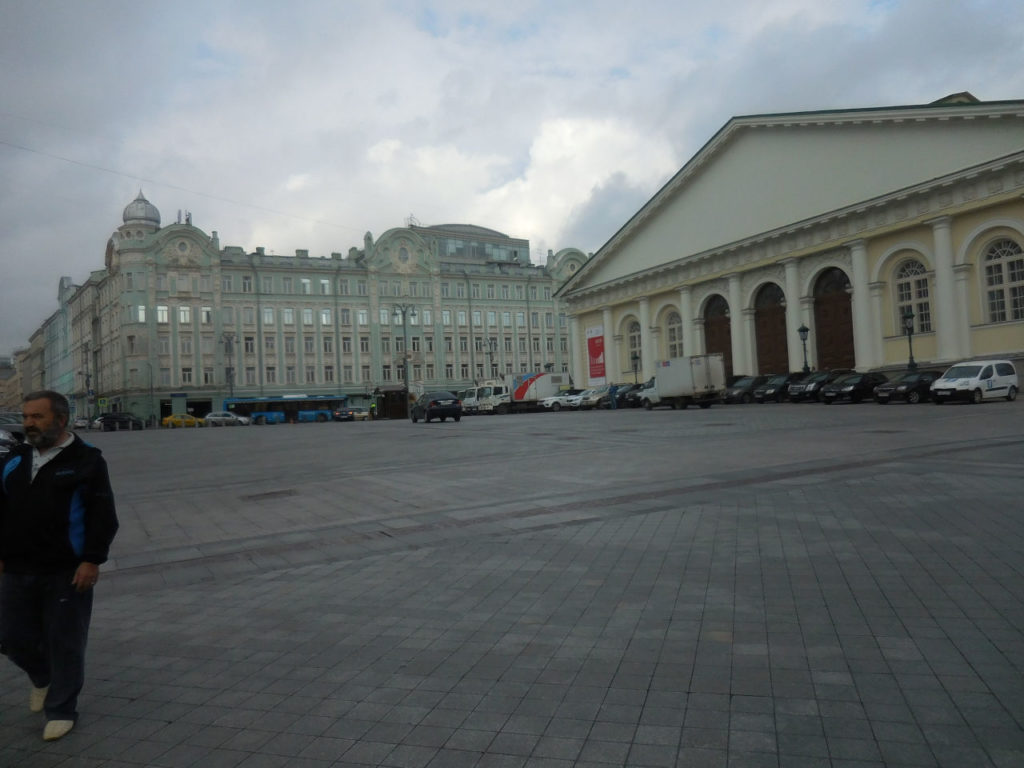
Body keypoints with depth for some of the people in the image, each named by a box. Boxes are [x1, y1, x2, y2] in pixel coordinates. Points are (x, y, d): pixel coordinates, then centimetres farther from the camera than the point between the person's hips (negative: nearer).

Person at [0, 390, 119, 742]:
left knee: (65, 643, 3)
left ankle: (61, 710, 20)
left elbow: (102, 515, -9)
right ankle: (43, 677, 40)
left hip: (68, 573, -5)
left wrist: (92, 560, -15)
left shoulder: (86, 459, -6)